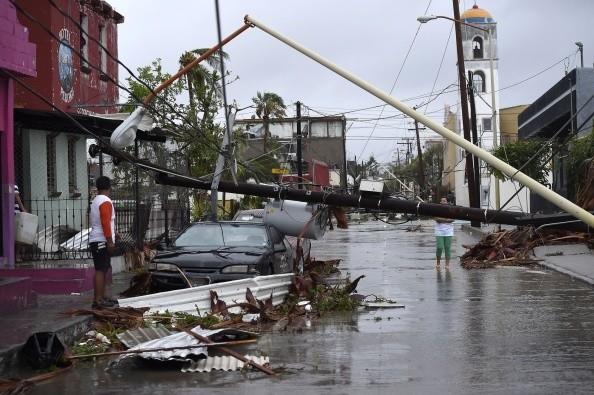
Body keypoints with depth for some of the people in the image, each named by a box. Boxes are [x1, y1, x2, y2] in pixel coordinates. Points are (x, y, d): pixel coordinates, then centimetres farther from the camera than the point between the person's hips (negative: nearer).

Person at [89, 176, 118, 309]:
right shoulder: (105, 202, -12)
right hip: (102, 241, -10)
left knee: (101, 270, 13)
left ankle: (101, 297, 16)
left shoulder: (96, 201, 17)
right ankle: (98, 300, -14)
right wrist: (110, 241, -19)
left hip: (95, 240, 10)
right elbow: (106, 223, -19)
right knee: (101, 270, -11)